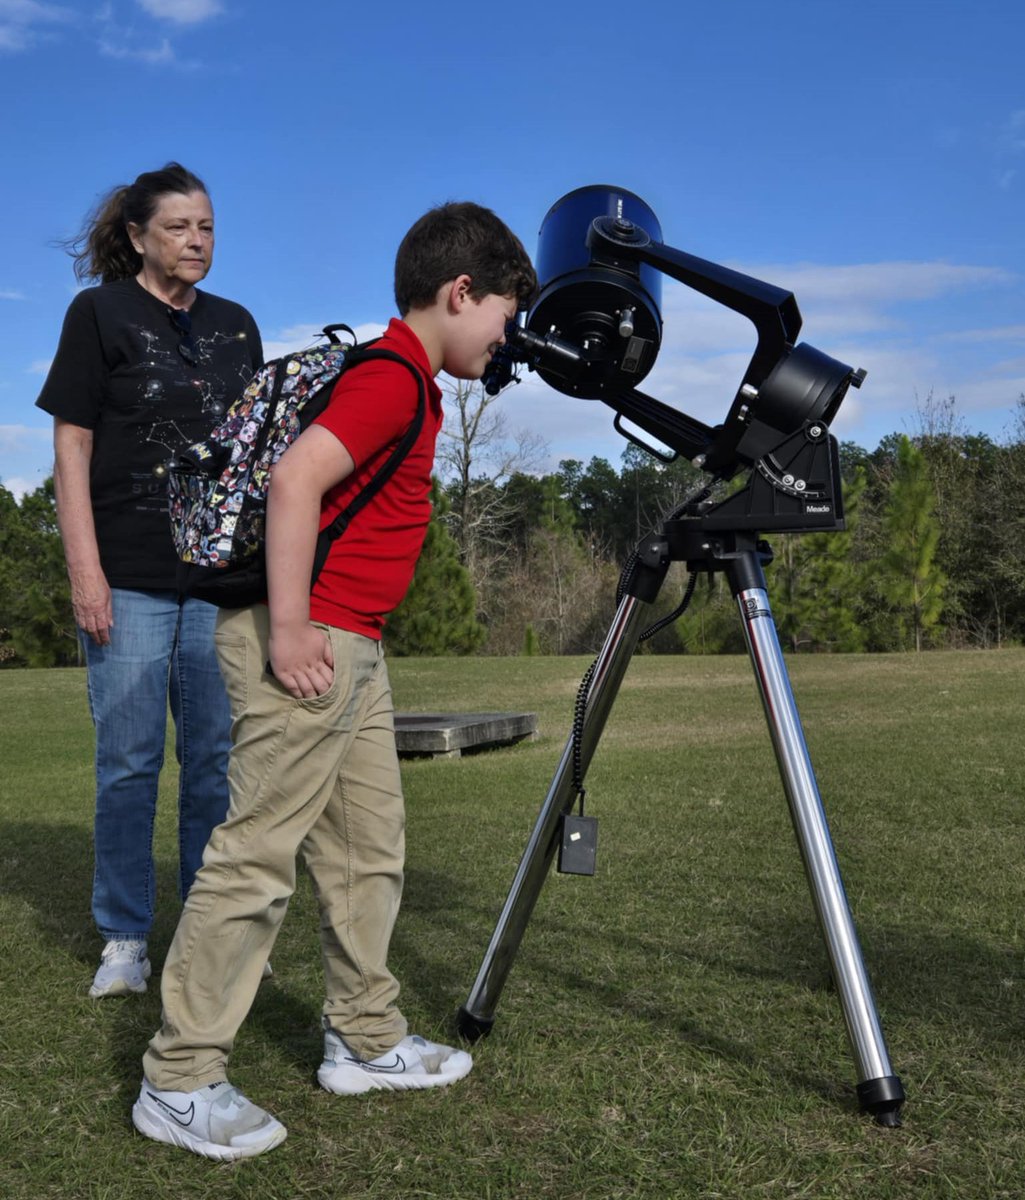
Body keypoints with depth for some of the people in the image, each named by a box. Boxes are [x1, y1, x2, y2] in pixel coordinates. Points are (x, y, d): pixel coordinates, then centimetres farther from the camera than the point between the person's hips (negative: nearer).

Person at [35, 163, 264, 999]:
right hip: (131, 580, -4)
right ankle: (125, 940, 13)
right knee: (129, 762, 1)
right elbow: (72, 445, -3)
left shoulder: (236, 325, 14)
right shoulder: (99, 313, 2)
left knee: (217, 759, 7)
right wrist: (85, 570, -11)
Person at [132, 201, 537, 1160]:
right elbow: (295, 481, -26)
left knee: (369, 850, 15)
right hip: (308, 643, -10)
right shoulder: (392, 375, -14)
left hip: (352, 647, 10)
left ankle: (364, 1040, 27)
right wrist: (290, 631, -24)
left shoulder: (404, 379, 17)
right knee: (258, 854, -5)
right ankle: (179, 1082, 4)